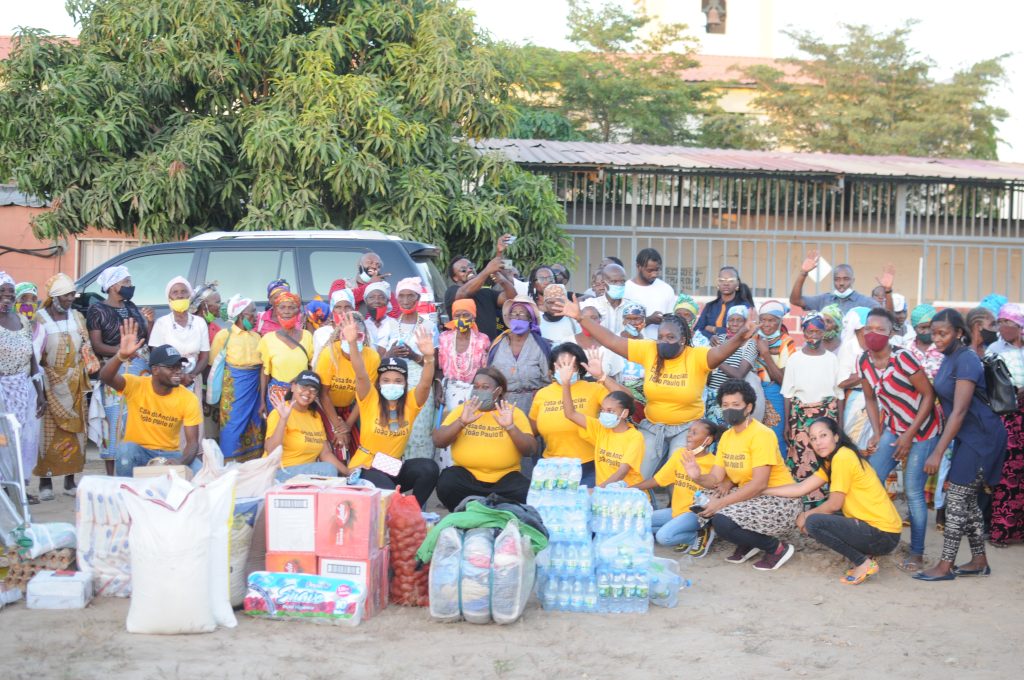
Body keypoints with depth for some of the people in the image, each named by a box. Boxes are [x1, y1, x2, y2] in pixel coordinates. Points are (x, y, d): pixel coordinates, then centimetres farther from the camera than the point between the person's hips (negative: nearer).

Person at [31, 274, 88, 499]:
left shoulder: (77, 317, 8)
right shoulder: (39, 318, -6)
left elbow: (86, 348, 11)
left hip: (74, 384, 4)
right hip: (50, 384, -4)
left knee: (74, 429, 5)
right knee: (48, 430, -5)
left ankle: (70, 480, 12)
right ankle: (45, 481, 1)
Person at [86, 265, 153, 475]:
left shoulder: (132, 307, 16)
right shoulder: (97, 310, -2)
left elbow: (148, 337, 16)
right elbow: (97, 345, -9)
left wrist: (150, 321, -2)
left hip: (142, 369, 6)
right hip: (116, 371, -6)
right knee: (116, 420, -8)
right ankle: (112, 476, -3)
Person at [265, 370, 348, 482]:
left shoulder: (316, 416, 14)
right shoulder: (281, 412, -9)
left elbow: (325, 453, 9)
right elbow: (271, 452, -21)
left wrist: (348, 473, -4)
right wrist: (283, 419, -29)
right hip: (280, 472, -6)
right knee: (329, 470, -24)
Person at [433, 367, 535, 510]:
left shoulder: (514, 412, 1)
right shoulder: (462, 409, 4)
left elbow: (530, 450, -10)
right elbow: (438, 442, -7)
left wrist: (510, 427, -26)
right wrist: (461, 421, -23)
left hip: (505, 477, -1)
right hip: (466, 474, 1)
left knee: (526, 494, -30)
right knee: (446, 484, -29)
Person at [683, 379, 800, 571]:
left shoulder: (761, 434, -17)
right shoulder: (726, 436, 7)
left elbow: (759, 484, -25)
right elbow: (716, 478, 2)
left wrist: (721, 502, -26)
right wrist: (698, 477, -21)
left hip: (779, 500, -8)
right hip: (750, 496, 8)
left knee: (722, 521, -26)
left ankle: (777, 548, -5)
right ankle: (747, 544, 11)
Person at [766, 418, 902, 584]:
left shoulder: (843, 457, -15)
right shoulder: (830, 461, 13)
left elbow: (834, 504, -13)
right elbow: (801, 488, 10)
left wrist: (806, 515, 2)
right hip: (869, 526, 10)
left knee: (813, 523, -18)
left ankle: (864, 563, -6)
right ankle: (865, 553, 10)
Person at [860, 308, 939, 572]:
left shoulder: (903, 358, -22)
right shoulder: (864, 363, -4)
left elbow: (929, 395, -16)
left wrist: (909, 435, -15)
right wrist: (877, 433, -2)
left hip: (921, 429, -5)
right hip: (893, 428, 5)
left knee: (913, 491, -7)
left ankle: (917, 553, 5)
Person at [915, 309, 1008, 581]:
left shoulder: (966, 360, -19)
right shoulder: (949, 359, 8)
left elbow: (960, 411, -24)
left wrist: (938, 452, -25)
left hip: (981, 437, -9)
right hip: (967, 436, 9)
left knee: (957, 499, -6)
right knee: (968, 499, 13)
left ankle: (945, 566, 0)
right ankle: (979, 561, 23)